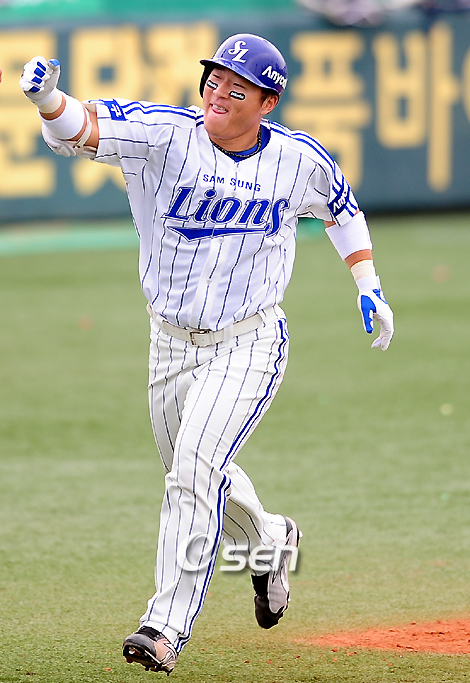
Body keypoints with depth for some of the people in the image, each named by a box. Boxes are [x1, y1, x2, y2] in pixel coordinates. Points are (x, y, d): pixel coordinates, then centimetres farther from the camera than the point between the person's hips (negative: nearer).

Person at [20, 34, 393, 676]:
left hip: (247, 345, -3)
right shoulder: (166, 134, -12)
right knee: (192, 476, 19)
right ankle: (269, 540, 50)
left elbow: (342, 208, 16)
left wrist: (368, 285, 11)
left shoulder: (300, 159, -6)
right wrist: (50, 100, -50)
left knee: (196, 471, -20)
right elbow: (83, 128, -28)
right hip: (170, 344, 3)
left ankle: (167, 626, -17)